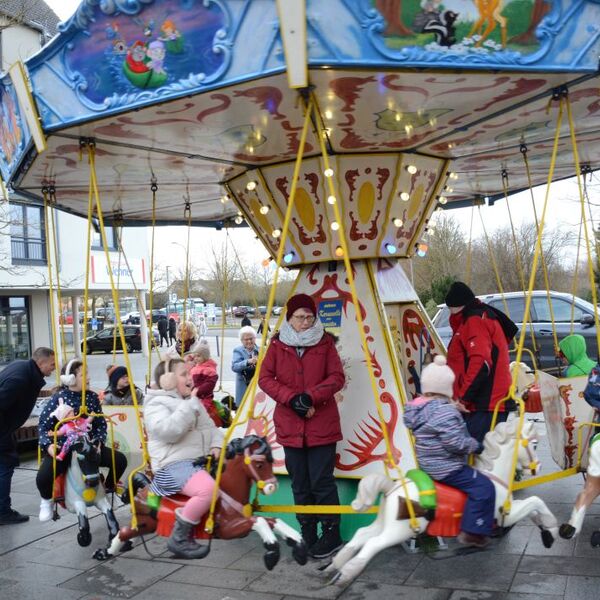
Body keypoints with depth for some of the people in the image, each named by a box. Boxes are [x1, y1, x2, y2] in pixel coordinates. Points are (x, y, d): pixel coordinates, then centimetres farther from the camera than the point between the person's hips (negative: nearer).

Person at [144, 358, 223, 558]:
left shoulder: (193, 402, 22)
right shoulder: (156, 404, -4)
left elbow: (210, 427, 24)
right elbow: (169, 431, -23)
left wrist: (216, 445, 3)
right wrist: (190, 405, -17)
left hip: (201, 460, 9)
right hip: (174, 465, -9)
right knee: (208, 488, -32)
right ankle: (179, 539, -18)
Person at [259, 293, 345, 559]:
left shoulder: (325, 342, 1)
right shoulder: (277, 344, 4)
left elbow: (337, 377, -3)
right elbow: (264, 378, 0)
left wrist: (310, 397, -17)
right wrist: (291, 398, -14)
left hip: (322, 425, -2)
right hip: (290, 425, 2)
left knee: (322, 482, -3)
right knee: (299, 484, 10)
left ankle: (331, 534, 12)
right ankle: (307, 534, 23)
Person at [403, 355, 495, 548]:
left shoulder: (416, 406, 5)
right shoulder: (445, 411, -24)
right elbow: (456, 443, -26)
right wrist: (476, 445, -9)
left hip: (427, 464, 10)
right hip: (445, 468, -10)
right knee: (483, 487, -8)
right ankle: (472, 532, -6)